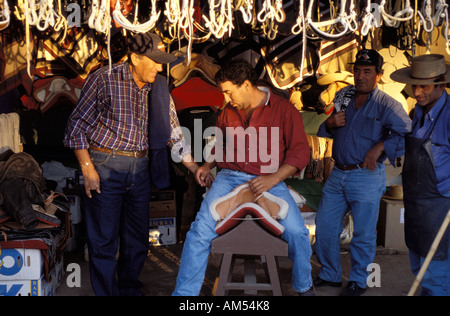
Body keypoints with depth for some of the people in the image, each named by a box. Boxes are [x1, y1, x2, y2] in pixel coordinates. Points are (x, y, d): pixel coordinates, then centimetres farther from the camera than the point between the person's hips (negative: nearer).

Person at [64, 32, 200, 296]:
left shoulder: (159, 87, 6)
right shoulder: (104, 79, -9)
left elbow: (173, 129, 12)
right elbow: (77, 124, -6)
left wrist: (194, 167, 8)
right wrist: (87, 167, -11)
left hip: (141, 168, 5)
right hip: (105, 167, -5)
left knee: (138, 239, 13)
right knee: (104, 240, 0)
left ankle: (129, 288, 33)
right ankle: (106, 292, 16)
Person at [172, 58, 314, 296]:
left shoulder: (283, 110, 0)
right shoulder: (228, 112, 13)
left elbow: (300, 152, -2)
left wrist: (271, 180, -14)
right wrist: (208, 165, 11)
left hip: (269, 181, -2)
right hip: (229, 178, 3)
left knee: (297, 232, -20)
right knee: (201, 229, -19)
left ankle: (304, 287, 10)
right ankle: (184, 292, -8)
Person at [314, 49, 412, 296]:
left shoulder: (387, 106, -8)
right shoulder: (343, 96, 10)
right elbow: (327, 132, 20)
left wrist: (380, 147, -24)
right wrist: (330, 124, -2)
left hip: (366, 177, -5)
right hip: (338, 174, 6)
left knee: (363, 233, 4)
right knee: (324, 225, 10)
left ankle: (358, 281, 25)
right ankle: (330, 275, 29)